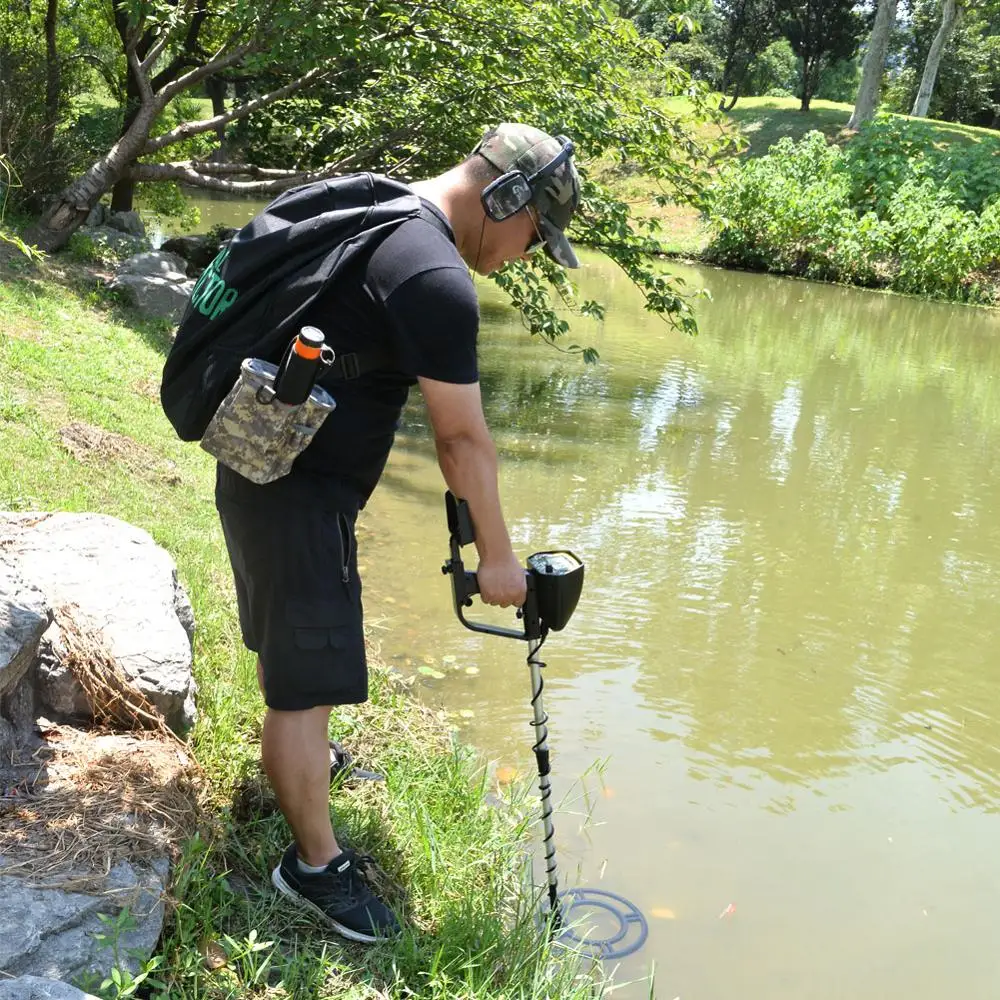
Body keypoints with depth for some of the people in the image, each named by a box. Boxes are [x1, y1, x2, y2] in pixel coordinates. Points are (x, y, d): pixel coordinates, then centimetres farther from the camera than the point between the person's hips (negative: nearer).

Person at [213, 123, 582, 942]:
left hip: (261, 461, 10)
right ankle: (316, 864, 17)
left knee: (289, 642, 28)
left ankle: (293, 761, 52)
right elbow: (465, 440, -17)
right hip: (300, 489, -10)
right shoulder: (437, 281, -23)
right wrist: (497, 555, -5)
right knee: (310, 679, 2)